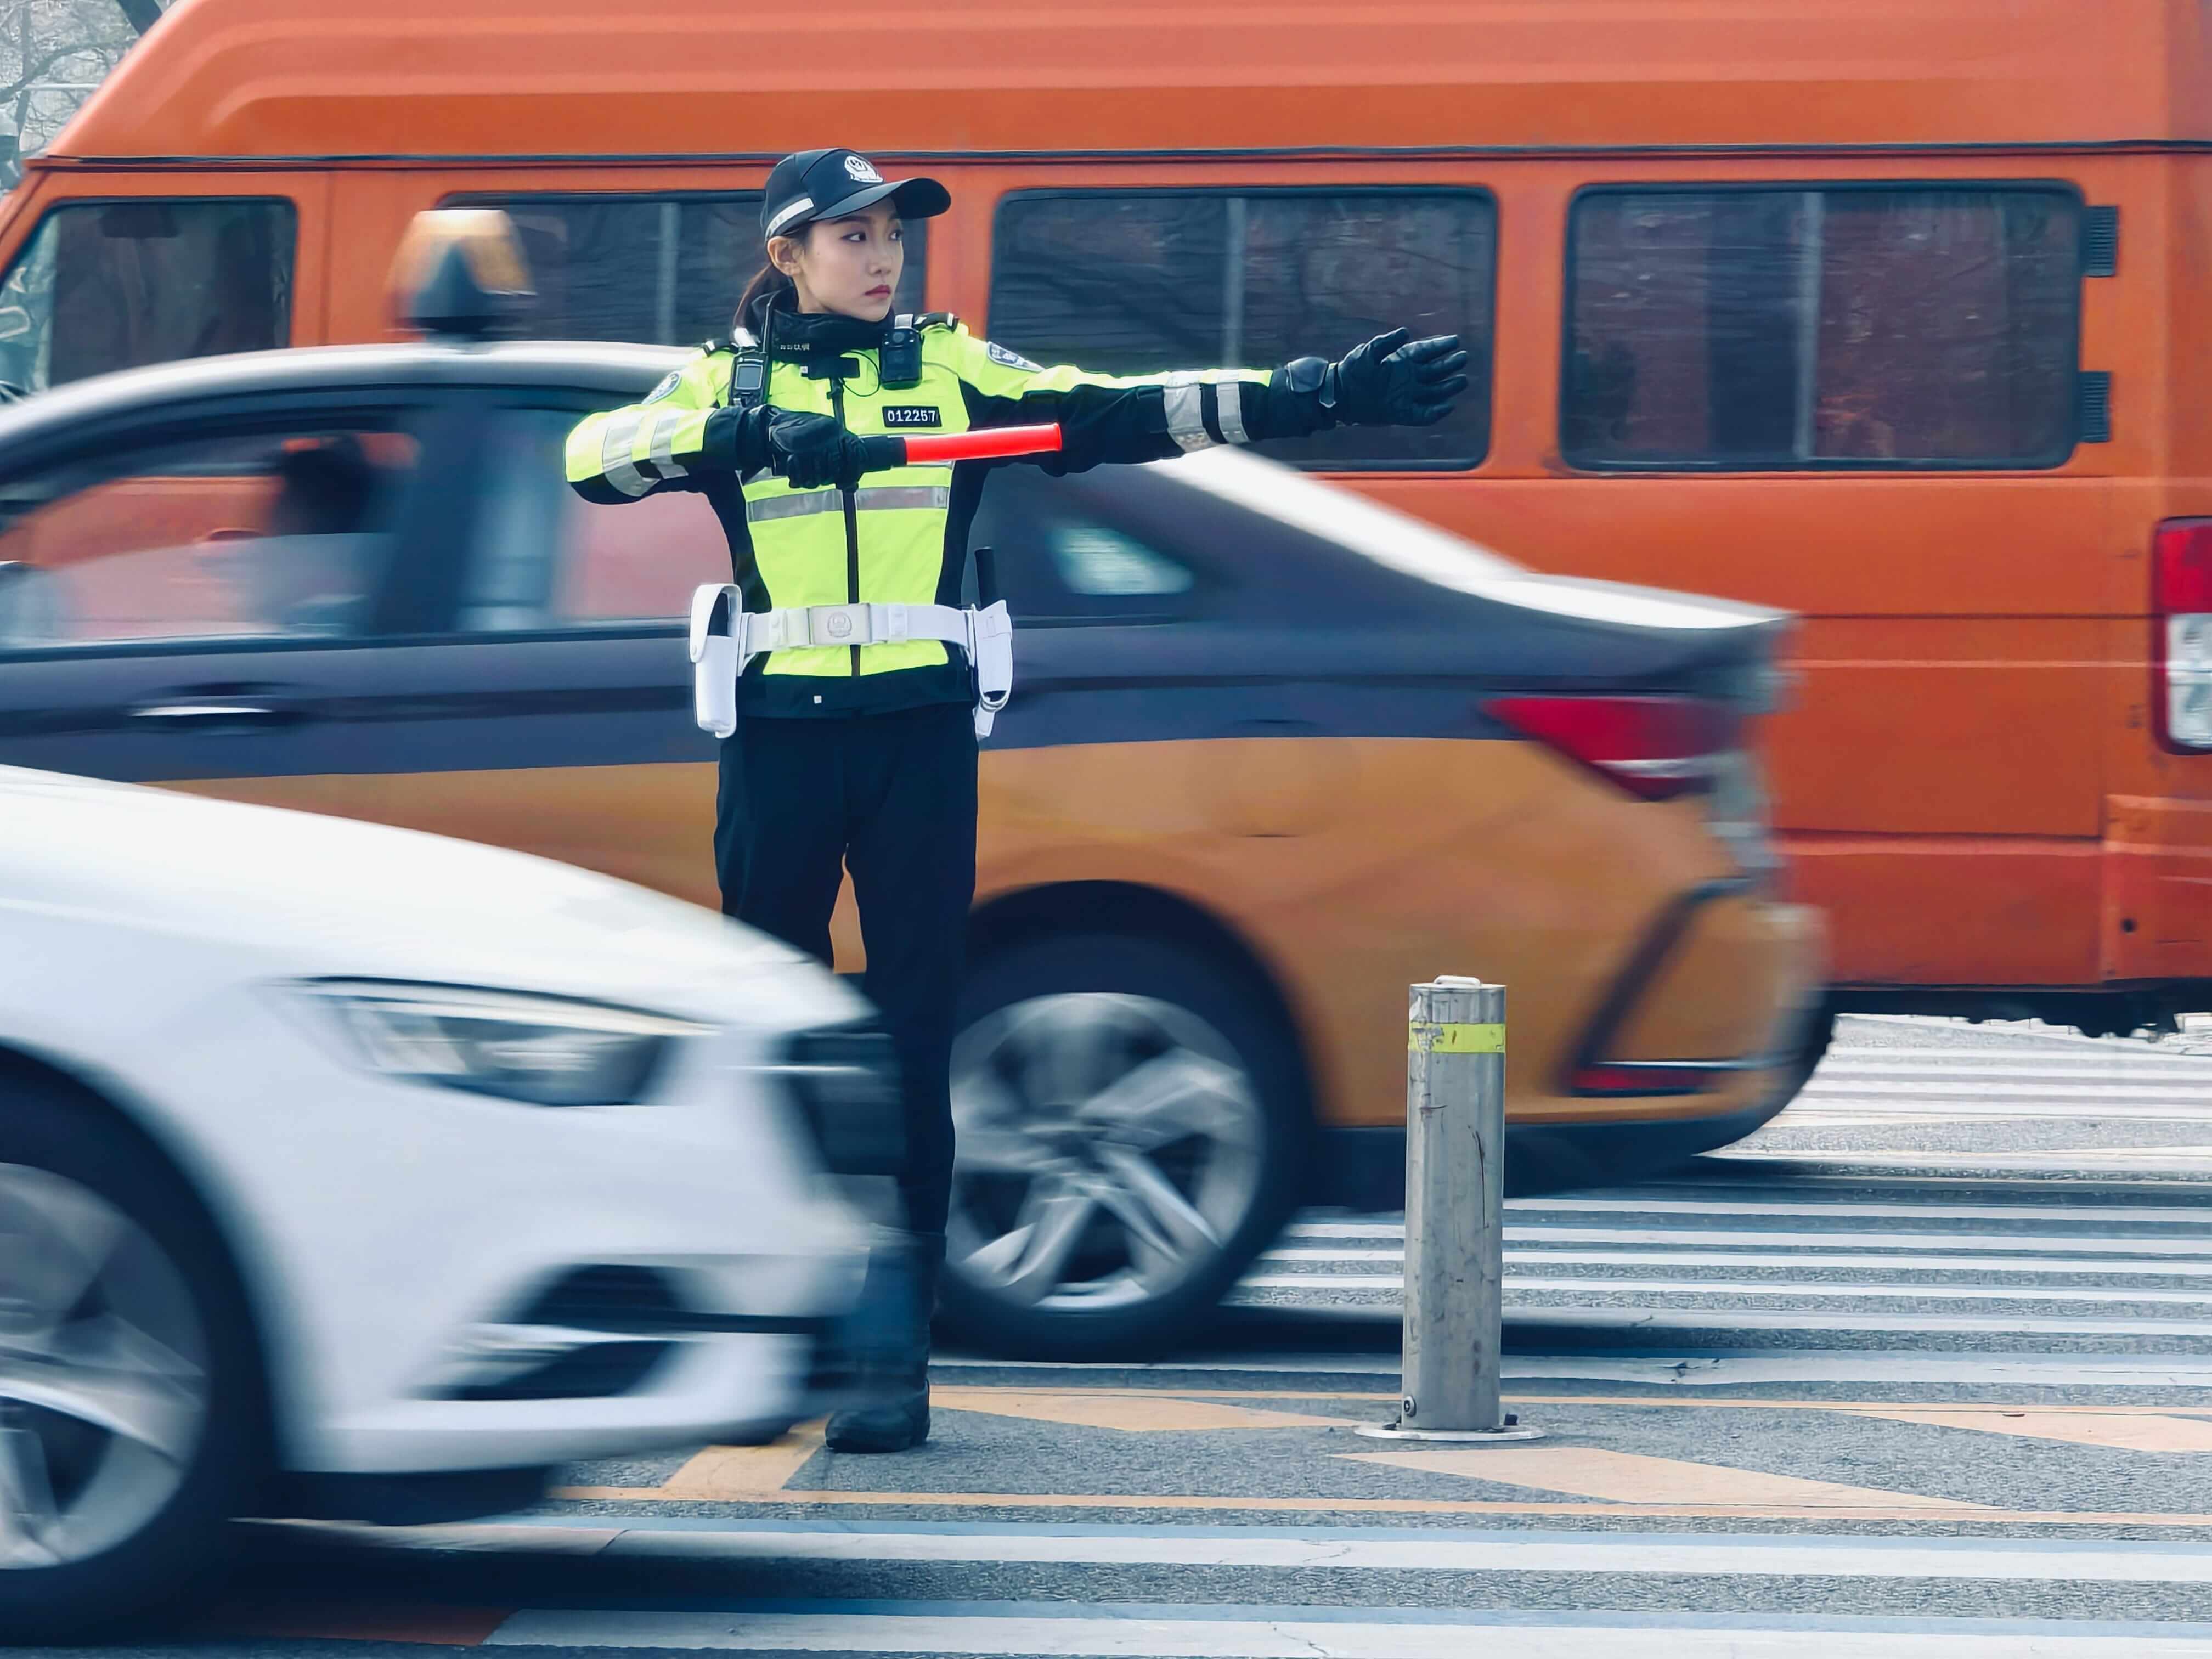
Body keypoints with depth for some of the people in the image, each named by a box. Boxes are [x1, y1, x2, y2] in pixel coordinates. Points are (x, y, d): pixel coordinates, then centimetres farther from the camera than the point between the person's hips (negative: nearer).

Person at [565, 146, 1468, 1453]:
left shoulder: (953, 370, 8)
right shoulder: (727, 382, 6)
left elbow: (1129, 413, 0)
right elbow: (594, 454, -11)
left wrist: (1324, 396, -9)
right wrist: (759, 436, -25)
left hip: (919, 740, 0)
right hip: (778, 742, 0)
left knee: (912, 1049, -2)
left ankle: (899, 1356, 0)